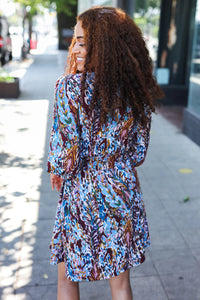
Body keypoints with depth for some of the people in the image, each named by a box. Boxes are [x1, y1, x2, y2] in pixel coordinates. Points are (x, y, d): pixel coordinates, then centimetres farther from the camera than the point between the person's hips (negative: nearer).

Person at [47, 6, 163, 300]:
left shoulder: (70, 86, -19)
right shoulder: (137, 89, -4)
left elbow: (68, 155, -20)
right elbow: (139, 152, 3)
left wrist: (56, 172, 2)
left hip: (82, 194, -4)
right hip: (123, 191, 5)